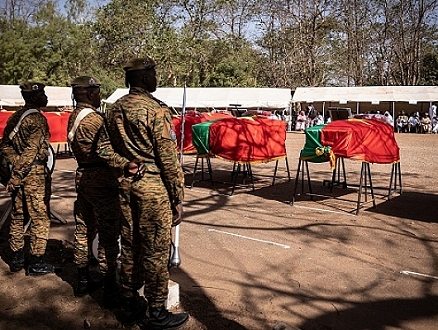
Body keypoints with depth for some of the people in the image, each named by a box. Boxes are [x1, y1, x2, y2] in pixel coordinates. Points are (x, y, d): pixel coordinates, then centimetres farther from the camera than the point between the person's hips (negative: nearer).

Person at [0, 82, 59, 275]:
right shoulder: (37, 118, -13)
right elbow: (31, 151, -19)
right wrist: (16, 177, -15)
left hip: (19, 174, 9)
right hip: (35, 174, -9)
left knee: (18, 217, 14)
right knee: (40, 218, -2)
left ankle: (17, 260, 24)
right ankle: (36, 263, 4)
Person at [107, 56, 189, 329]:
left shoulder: (116, 109, 8)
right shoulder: (157, 110, -14)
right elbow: (169, 158, -14)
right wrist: (178, 198, -8)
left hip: (126, 184, 7)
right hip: (153, 186, -7)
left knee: (130, 246, 15)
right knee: (155, 251, 2)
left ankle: (131, 306, 29)